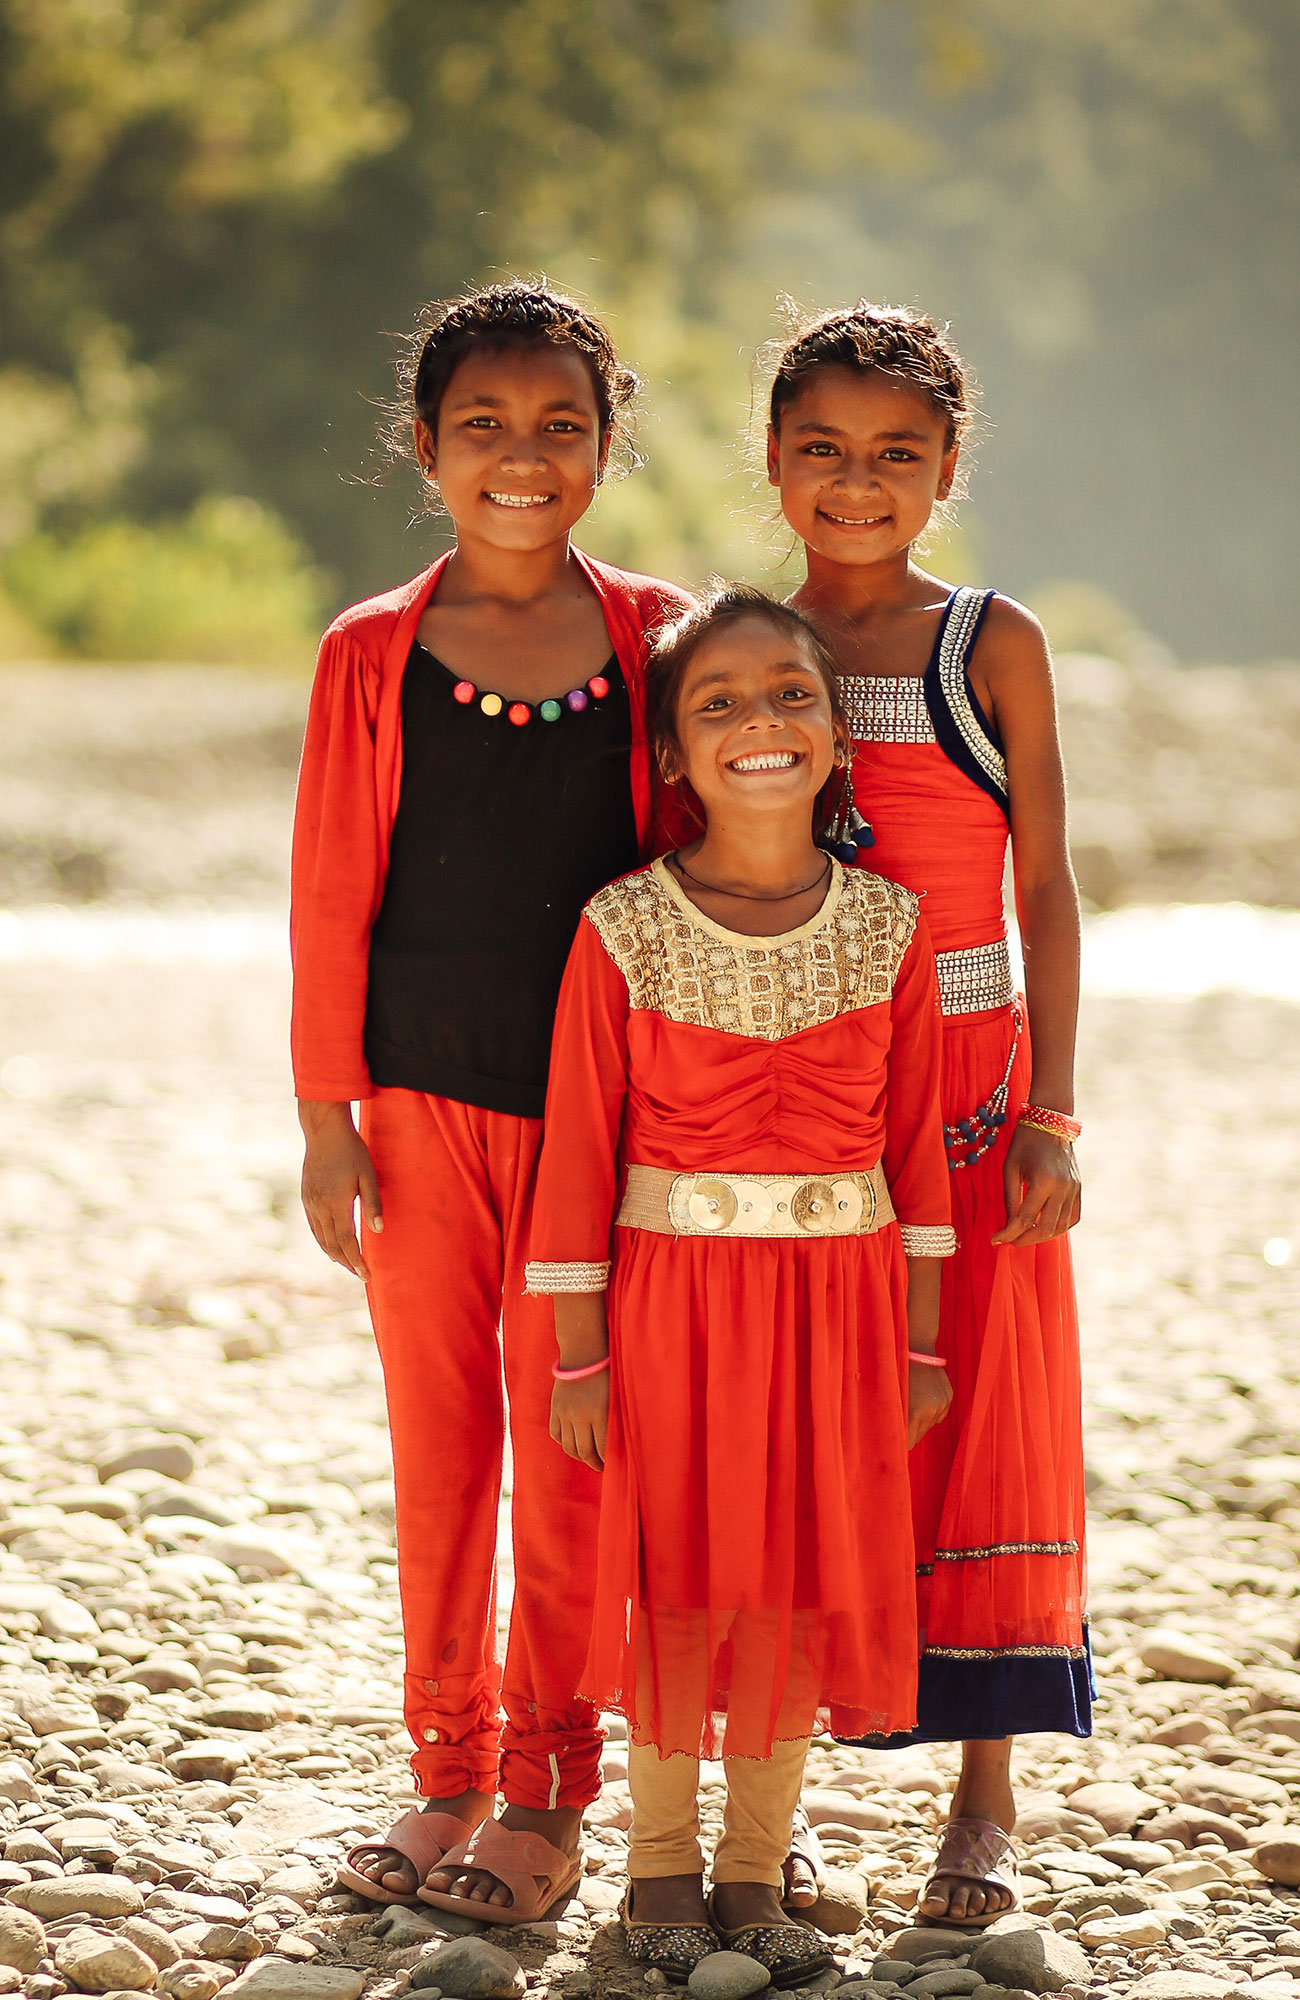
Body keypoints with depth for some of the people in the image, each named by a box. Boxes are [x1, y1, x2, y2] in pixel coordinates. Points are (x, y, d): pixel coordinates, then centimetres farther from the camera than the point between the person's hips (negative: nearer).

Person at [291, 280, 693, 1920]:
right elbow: (330, 896, 2)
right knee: (436, 1434, 8)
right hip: (423, 1102, 1)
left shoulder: (656, 640, 1)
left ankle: (549, 1796, 10)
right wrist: (328, 1118, -1)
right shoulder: (374, 656, 1)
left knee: (567, 1446, 1)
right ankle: (447, 1770, 20)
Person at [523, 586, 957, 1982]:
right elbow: (579, 1149, -5)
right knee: (680, 1572, 6)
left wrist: (918, 1342, 4)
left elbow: (915, 1144, 4)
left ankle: (754, 1869, 20)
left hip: (837, 1297, 2)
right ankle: (660, 1866, 22)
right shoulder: (624, 933, -8)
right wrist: (580, 1353, -6)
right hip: (674, 1292, -2)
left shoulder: (888, 929, -1)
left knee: (805, 1576, 6)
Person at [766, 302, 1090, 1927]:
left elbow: (1044, 890, 2)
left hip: (964, 1076, -1)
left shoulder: (993, 647, 1)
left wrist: (1049, 1114, -5)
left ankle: (985, 1805, 11)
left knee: (977, 1425, 1)